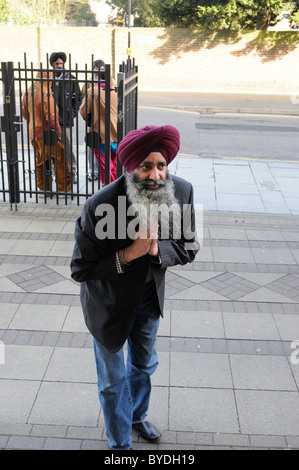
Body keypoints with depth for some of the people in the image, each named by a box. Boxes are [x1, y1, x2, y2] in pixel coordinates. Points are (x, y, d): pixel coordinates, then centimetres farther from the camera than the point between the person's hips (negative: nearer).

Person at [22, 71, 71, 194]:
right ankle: (64, 189, 6)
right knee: (60, 160, 2)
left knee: (40, 161, 18)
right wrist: (56, 129, -10)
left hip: (33, 132, 8)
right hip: (46, 133, -8)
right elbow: (51, 116, -23)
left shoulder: (29, 92, 7)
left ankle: (43, 188, 25)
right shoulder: (45, 94, -20)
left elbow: (24, 112, 17)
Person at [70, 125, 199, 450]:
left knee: (144, 364, 29)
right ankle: (120, 442, 44)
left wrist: (156, 249, -29)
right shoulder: (99, 207, -33)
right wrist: (128, 255, -35)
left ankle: (137, 416, 60)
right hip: (109, 300, -4)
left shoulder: (182, 192, -21)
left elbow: (188, 249, -8)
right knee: (113, 380, 16)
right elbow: (80, 270, -23)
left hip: (149, 294, 5)